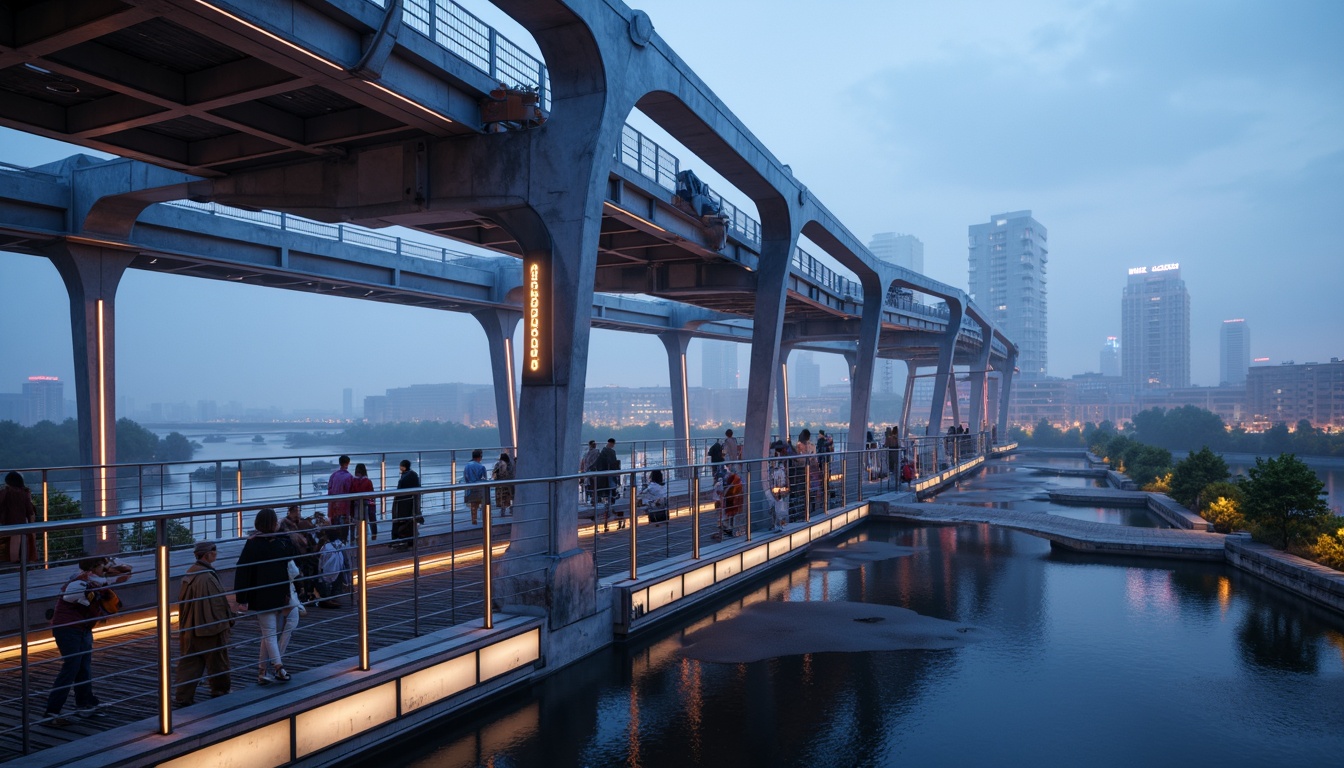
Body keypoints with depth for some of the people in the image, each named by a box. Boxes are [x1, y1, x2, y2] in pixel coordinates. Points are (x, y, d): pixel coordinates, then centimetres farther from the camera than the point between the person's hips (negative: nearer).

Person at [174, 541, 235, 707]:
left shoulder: (189, 575, 2)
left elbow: (183, 603, 13)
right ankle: (220, 688, 27)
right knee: (216, 659, 11)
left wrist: (184, 625, 23)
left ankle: (183, 696, 9)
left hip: (190, 629, 7)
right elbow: (218, 604, -19)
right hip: (210, 628, -7)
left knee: (189, 662, 11)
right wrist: (228, 622, -6)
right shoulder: (207, 578, -24)